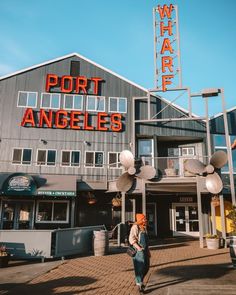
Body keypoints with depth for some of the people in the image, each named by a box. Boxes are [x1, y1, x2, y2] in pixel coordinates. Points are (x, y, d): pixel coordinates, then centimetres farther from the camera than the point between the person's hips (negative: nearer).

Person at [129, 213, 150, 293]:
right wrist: (138, 247, -27)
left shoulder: (144, 228, 17)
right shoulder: (135, 227, -10)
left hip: (145, 250, 8)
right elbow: (131, 239, -18)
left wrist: (148, 251, 21)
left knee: (146, 267, 13)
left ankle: (139, 281, 33)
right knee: (140, 268, -4)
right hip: (139, 251, -8)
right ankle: (139, 285, 8)